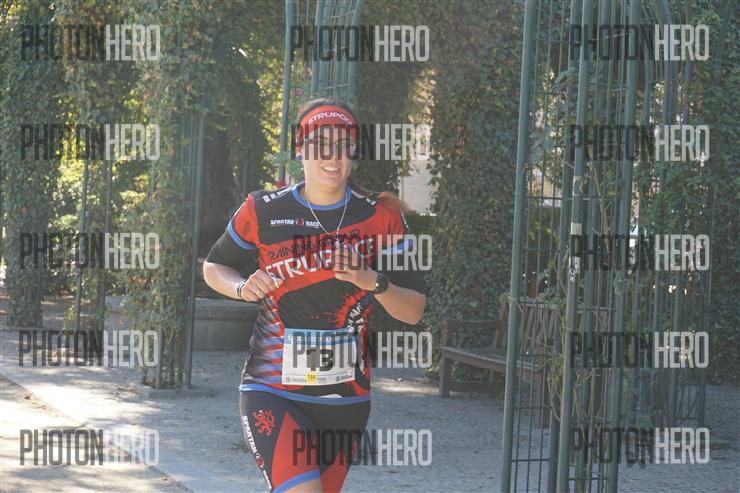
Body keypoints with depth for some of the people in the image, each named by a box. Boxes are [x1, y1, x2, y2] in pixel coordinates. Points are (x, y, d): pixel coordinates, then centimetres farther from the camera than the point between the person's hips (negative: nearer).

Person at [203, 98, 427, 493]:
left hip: (346, 399, 3)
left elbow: (414, 312, 0)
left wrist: (373, 282, -19)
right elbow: (214, 266, 15)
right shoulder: (264, 211, -2)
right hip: (271, 393, -3)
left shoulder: (381, 216, 0)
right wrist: (242, 289, -6)